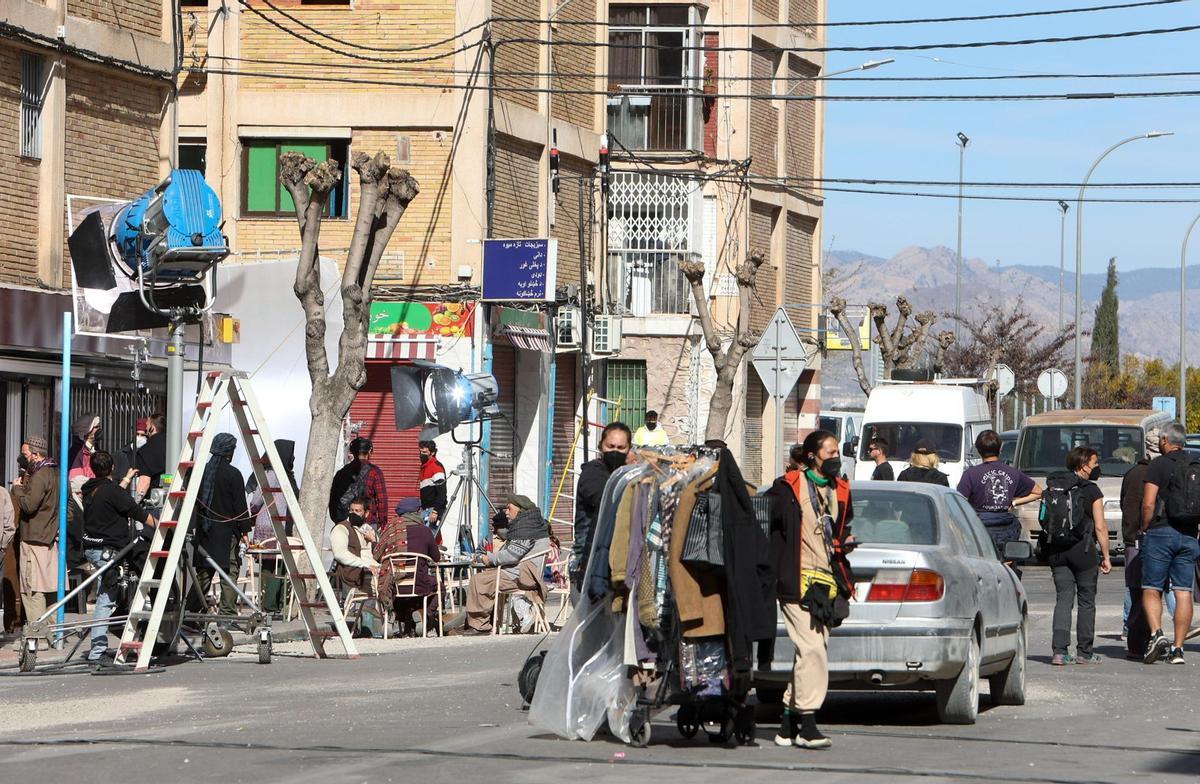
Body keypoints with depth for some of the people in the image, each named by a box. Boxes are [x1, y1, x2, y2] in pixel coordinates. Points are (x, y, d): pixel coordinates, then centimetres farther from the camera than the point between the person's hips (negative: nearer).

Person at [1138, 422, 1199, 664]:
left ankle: (1156, 633, -18)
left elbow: (1148, 503, -12)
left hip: (1160, 533, -4)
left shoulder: (1158, 465, -6)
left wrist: (1144, 529, 1)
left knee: (1151, 589, 3)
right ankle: (1178, 649, 1)